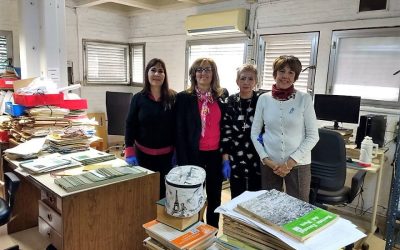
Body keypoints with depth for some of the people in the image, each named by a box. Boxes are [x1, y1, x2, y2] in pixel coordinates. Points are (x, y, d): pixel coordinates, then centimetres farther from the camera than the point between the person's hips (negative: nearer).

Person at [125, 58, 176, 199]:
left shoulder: (173, 98, -3)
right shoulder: (138, 98, -2)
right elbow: (130, 125, -2)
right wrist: (129, 152, -10)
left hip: (166, 154, 0)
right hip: (143, 153, 0)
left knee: (164, 189, 8)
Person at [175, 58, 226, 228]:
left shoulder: (221, 98, 6)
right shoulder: (184, 98, -5)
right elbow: (180, 132, -7)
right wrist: (183, 161, -11)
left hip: (216, 155, 4)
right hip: (194, 155, -3)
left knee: (215, 198, 14)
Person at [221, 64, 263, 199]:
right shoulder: (230, 102, 0)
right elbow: (225, 131, 0)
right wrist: (225, 158, -4)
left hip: (257, 159, -1)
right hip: (235, 159, 1)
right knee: (236, 198, 11)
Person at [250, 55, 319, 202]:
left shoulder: (304, 99, -5)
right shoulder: (264, 99, 0)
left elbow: (313, 136, -5)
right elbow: (254, 133, 4)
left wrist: (291, 162, -11)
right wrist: (266, 159, -7)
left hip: (298, 164, -1)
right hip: (270, 164, 2)